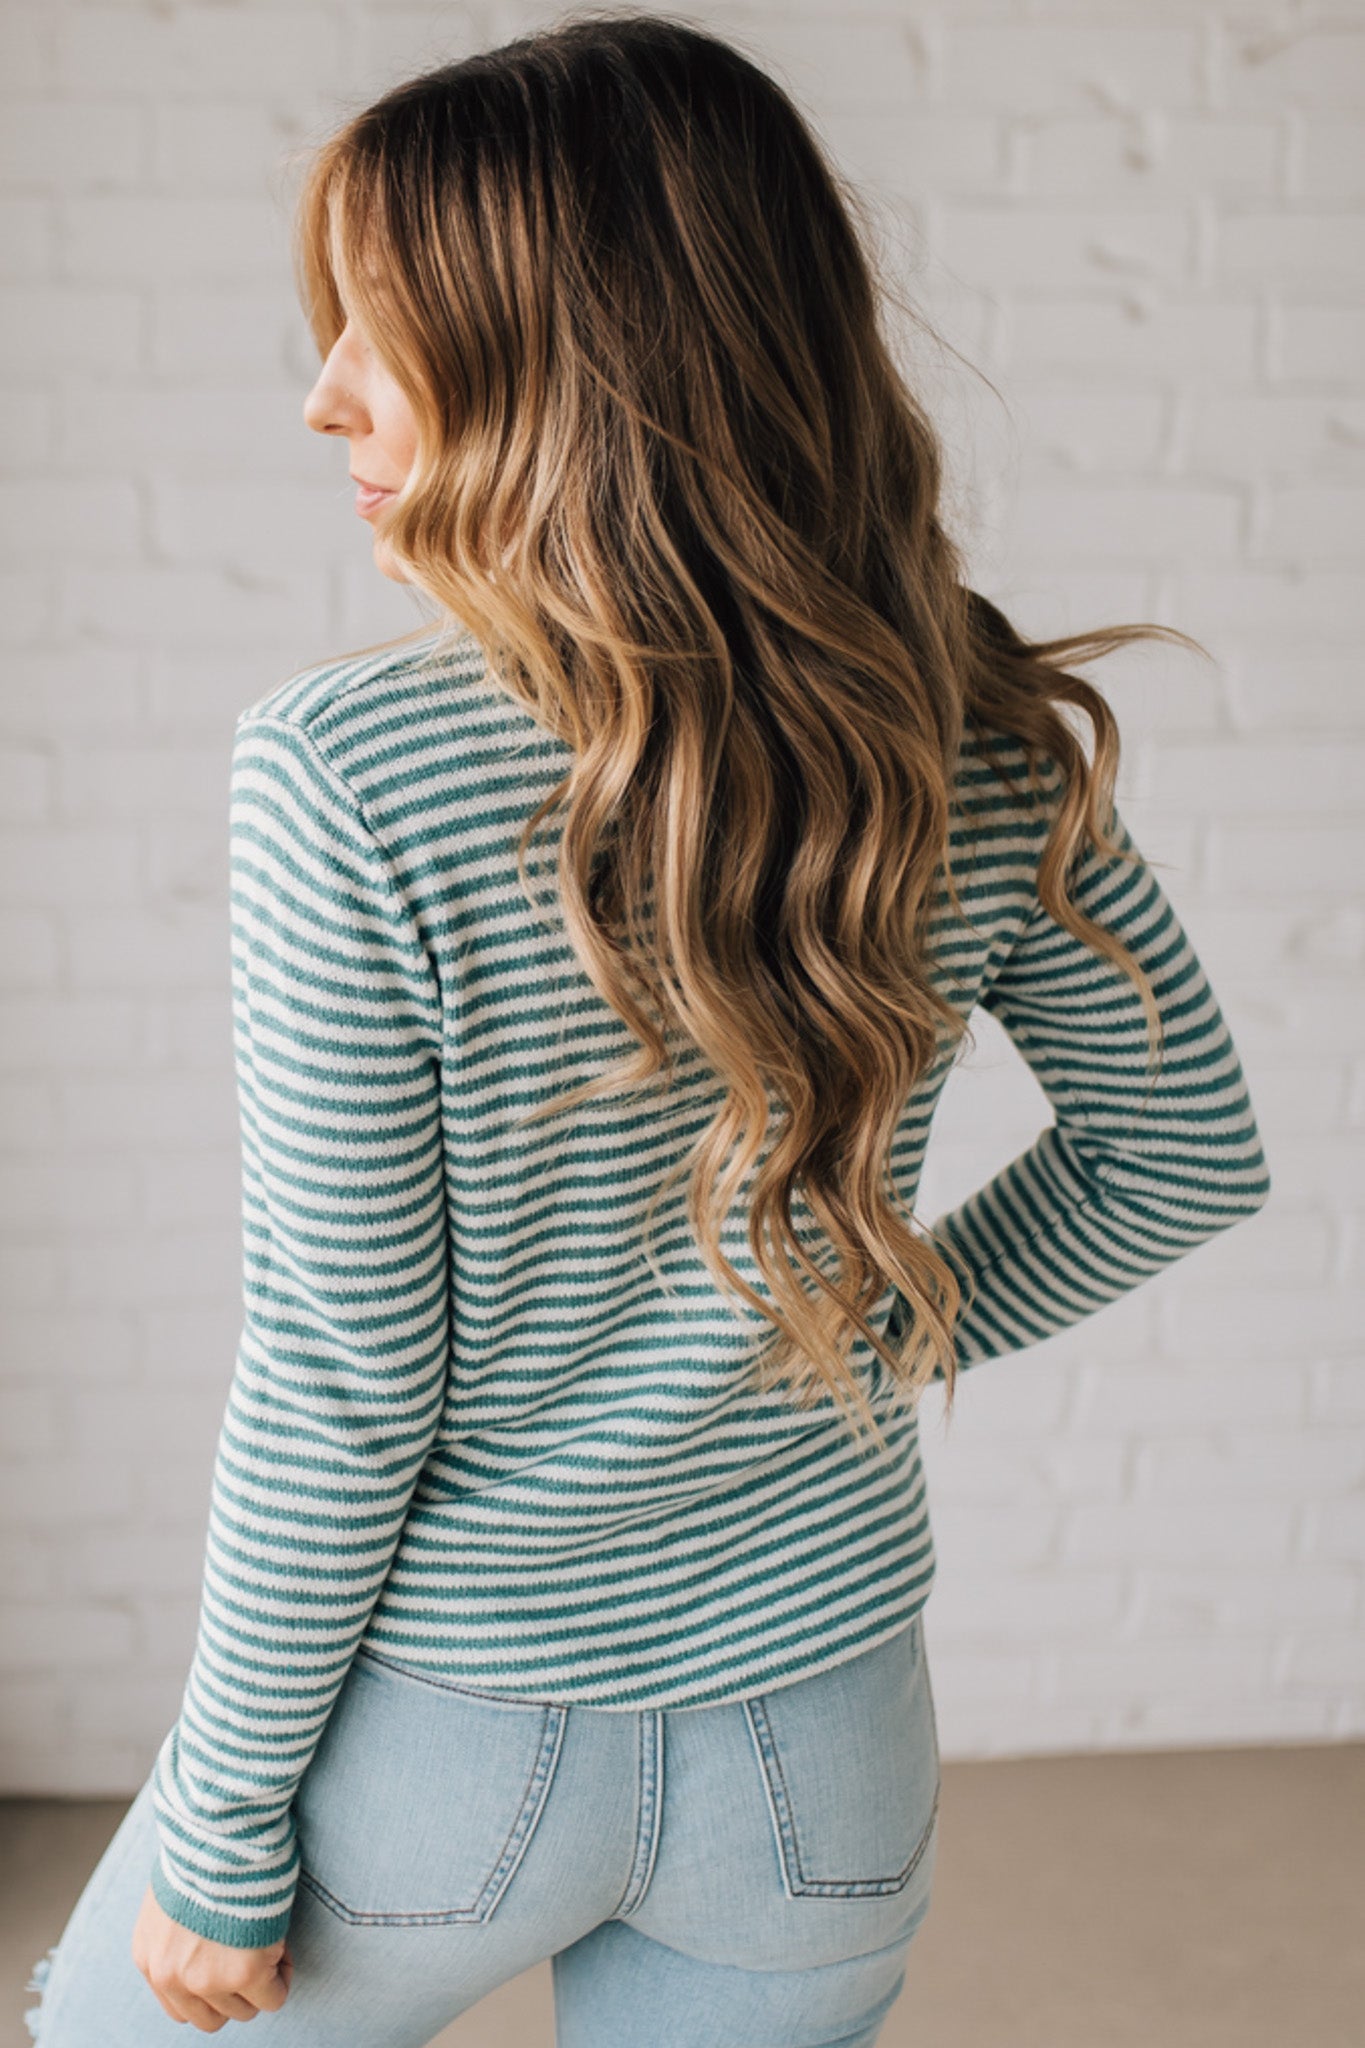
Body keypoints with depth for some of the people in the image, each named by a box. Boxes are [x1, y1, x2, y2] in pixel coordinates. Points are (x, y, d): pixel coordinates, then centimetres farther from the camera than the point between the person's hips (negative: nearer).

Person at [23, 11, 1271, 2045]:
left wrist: (220, 1838, -6)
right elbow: (1185, 1152, 3)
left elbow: (340, 1391, -20)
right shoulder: (987, 747, -10)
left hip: (440, 1728, -3)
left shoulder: (349, 775, -24)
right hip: (822, 1738, 4)